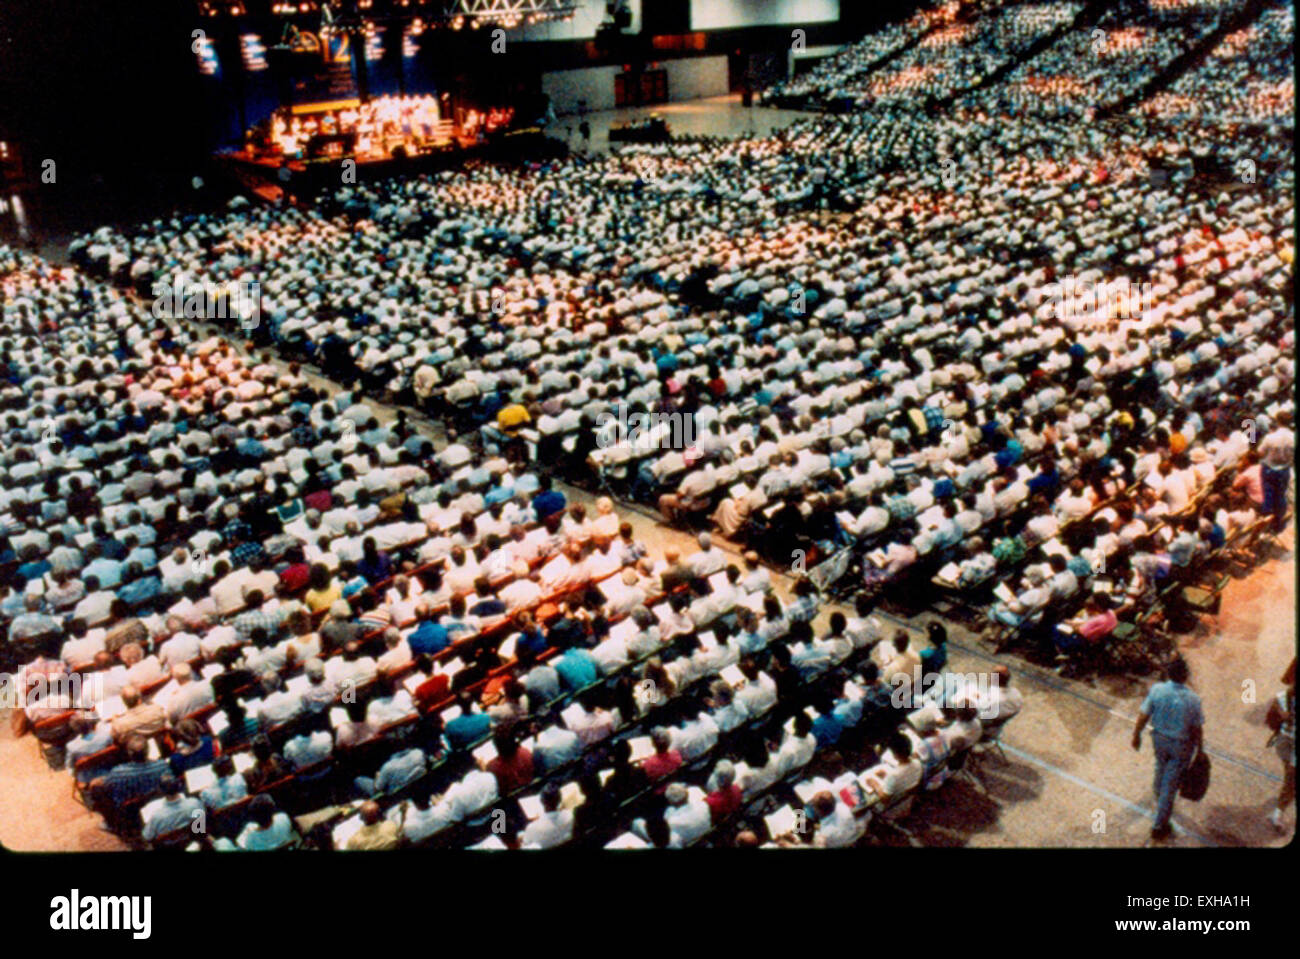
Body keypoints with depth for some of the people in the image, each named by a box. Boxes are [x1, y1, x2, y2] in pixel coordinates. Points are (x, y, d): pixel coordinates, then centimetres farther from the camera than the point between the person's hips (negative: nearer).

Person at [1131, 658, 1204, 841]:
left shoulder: (1157, 690, -20)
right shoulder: (1192, 700, -24)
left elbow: (1143, 716, -11)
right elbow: (1196, 728, -12)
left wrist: (1136, 735, 5)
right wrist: (1198, 747, 6)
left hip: (1159, 739, 3)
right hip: (1181, 745, -3)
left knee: (1161, 769, 32)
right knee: (1171, 783, 9)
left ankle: (1159, 801, 57)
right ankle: (1159, 826, 16)